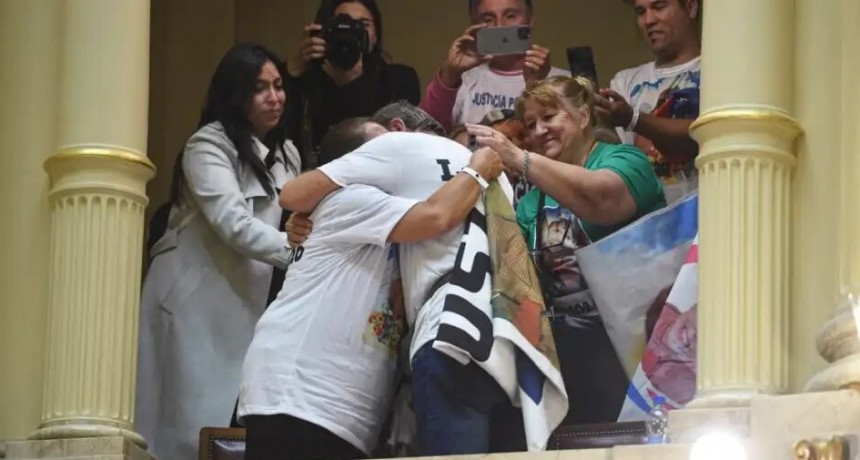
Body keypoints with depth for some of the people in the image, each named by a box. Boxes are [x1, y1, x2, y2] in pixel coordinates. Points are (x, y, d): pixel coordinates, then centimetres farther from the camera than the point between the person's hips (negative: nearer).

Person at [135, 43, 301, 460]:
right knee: (195, 420, -9)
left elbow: (288, 226, 14)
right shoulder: (208, 145, -10)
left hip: (245, 302, 6)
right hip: (193, 299, -6)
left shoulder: (287, 155, 13)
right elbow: (233, 224, -23)